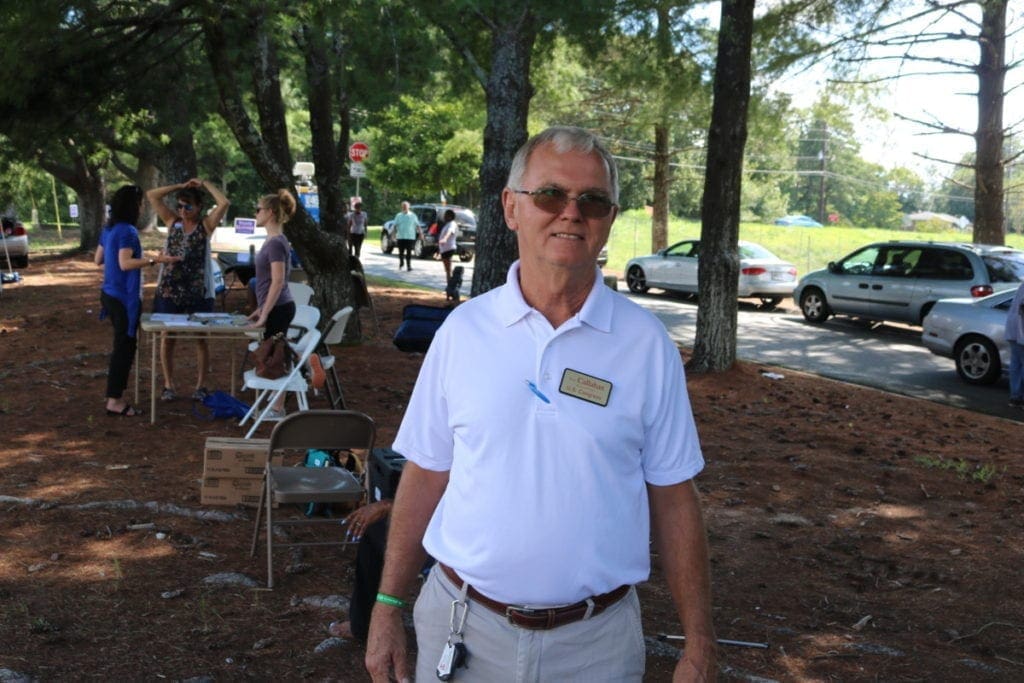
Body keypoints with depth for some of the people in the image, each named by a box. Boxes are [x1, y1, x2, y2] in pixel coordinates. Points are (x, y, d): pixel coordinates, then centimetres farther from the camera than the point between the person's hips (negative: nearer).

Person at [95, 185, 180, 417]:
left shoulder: (109, 229, 10)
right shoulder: (127, 231, -17)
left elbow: (98, 260, 18)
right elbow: (125, 263, -26)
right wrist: (154, 260, -29)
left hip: (110, 294, 9)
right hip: (124, 297, -9)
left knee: (122, 345, 17)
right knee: (125, 347, -2)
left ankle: (116, 395, 22)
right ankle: (115, 401, 1)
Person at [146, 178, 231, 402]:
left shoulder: (206, 224, -1)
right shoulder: (172, 221, 6)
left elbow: (224, 203, -16)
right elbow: (152, 195, 3)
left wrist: (205, 184, -5)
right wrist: (181, 186, 0)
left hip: (199, 291, -2)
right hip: (169, 289, 2)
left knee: (200, 339, 6)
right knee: (168, 338, 6)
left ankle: (201, 385, 15)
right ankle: (169, 385, 16)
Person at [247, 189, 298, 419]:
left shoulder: (276, 243, -17)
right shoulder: (272, 240, 12)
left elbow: (278, 282, -21)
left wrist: (264, 314, -20)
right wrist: (261, 309, 21)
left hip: (278, 310, -9)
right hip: (275, 309, 9)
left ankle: (277, 410, 5)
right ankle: (276, 407, 19)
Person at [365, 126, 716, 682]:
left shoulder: (646, 343, -6)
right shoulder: (462, 330, -3)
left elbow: (673, 501, -2)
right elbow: (426, 474, 3)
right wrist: (387, 606, 2)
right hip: (463, 629, 1)